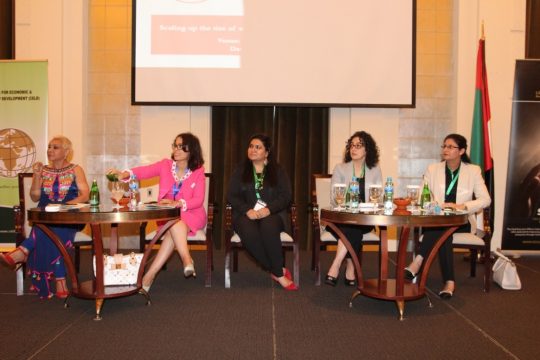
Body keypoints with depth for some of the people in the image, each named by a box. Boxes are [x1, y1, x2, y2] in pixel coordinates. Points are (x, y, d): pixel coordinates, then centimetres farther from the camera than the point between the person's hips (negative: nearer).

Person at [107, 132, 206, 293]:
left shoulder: (198, 171, -1)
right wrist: (125, 174, -36)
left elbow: (198, 200, -9)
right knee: (175, 225, -33)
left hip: (191, 214, -2)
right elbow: (144, 171, -14)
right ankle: (187, 260, -28)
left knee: (175, 226, -33)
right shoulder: (165, 165, 4)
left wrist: (177, 203, -28)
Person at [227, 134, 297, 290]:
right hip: (246, 214, 1)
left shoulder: (277, 171, 12)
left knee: (268, 227, -37)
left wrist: (268, 209, -18)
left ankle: (276, 272, -24)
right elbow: (231, 196, 4)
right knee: (249, 232, -34)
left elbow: (285, 197, 1)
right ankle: (279, 272, -23)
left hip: (272, 214, 0)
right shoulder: (240, 170, 14)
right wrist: (247, 210, -15)